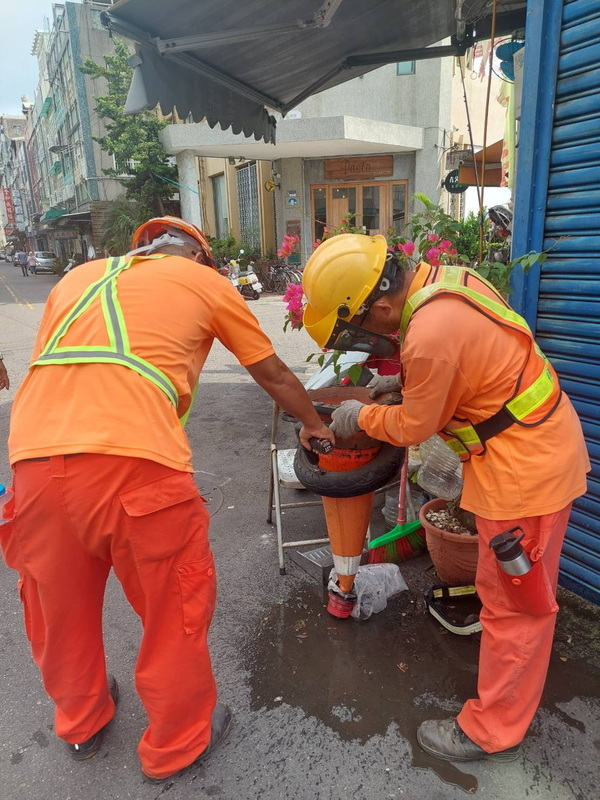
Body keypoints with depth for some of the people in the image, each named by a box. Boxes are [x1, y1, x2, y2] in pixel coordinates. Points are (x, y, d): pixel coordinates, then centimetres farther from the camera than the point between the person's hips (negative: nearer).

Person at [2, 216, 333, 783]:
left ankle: (80, 723, 51)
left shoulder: (78, 277, 28)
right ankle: (178, 743, 39)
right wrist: (314, 425, 41)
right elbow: (274, 375, 24)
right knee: (176, 608, 18)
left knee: (60, 606, 26)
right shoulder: (206, 281, 17)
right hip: (134, 461, -5)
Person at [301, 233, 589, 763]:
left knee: (512, 604, 6)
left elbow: (414, 427, -15)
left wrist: (360, 416, 3)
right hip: (546, 443, 10)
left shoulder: (431, 334, -30)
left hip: (524, 468, -10)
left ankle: (493, 732, 27)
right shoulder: (445, 278, -2)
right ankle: (514, 696, 47)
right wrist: (407, 380, 9)